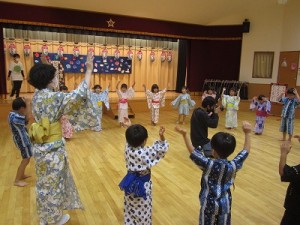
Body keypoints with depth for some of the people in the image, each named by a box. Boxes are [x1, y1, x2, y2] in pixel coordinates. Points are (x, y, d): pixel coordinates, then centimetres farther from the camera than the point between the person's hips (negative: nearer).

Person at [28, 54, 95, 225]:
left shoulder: (37, 96, 2)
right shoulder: (54, 97, -22)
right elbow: (79, 95, -27)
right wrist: (89, 70, -22)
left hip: (40, 146, 8)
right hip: (52, 148, -8)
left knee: (45, 183, 22)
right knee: (53, 184, 11)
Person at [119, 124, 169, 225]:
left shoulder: (127, 148, -13)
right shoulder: (146, 152, -29)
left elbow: (130, 139, 9)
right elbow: (161, 150, -22)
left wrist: (130, 129, 16)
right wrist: (162, 137, -33)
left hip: (130, 182, 6)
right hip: (142, 184, -6)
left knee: (130, 208, 25)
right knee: (143, 210, 15)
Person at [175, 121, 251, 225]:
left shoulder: (209, 164, -26)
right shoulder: (234, 165, -17)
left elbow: (193, 152, -22)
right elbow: (245, 152, -5)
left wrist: (185, 135, -23)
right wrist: (247, 133, -3)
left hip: (209, 203, -3)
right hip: (225, 203, 3)